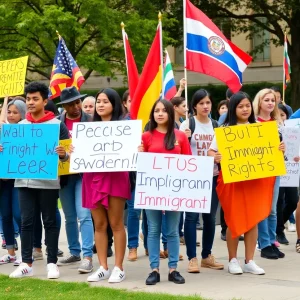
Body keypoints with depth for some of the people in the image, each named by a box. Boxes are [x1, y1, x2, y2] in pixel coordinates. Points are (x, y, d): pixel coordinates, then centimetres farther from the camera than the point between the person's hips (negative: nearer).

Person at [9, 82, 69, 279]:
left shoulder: (57, 124, -2)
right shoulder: (20, 126, 11)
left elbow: (67, 153, -1)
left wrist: (63, 154, -23)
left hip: (48, 181, -4)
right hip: (24, 180, 4)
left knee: (50, 221, 3)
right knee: (26, 222, 6)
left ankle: (52, 263, 9)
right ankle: (26, 263, 11)